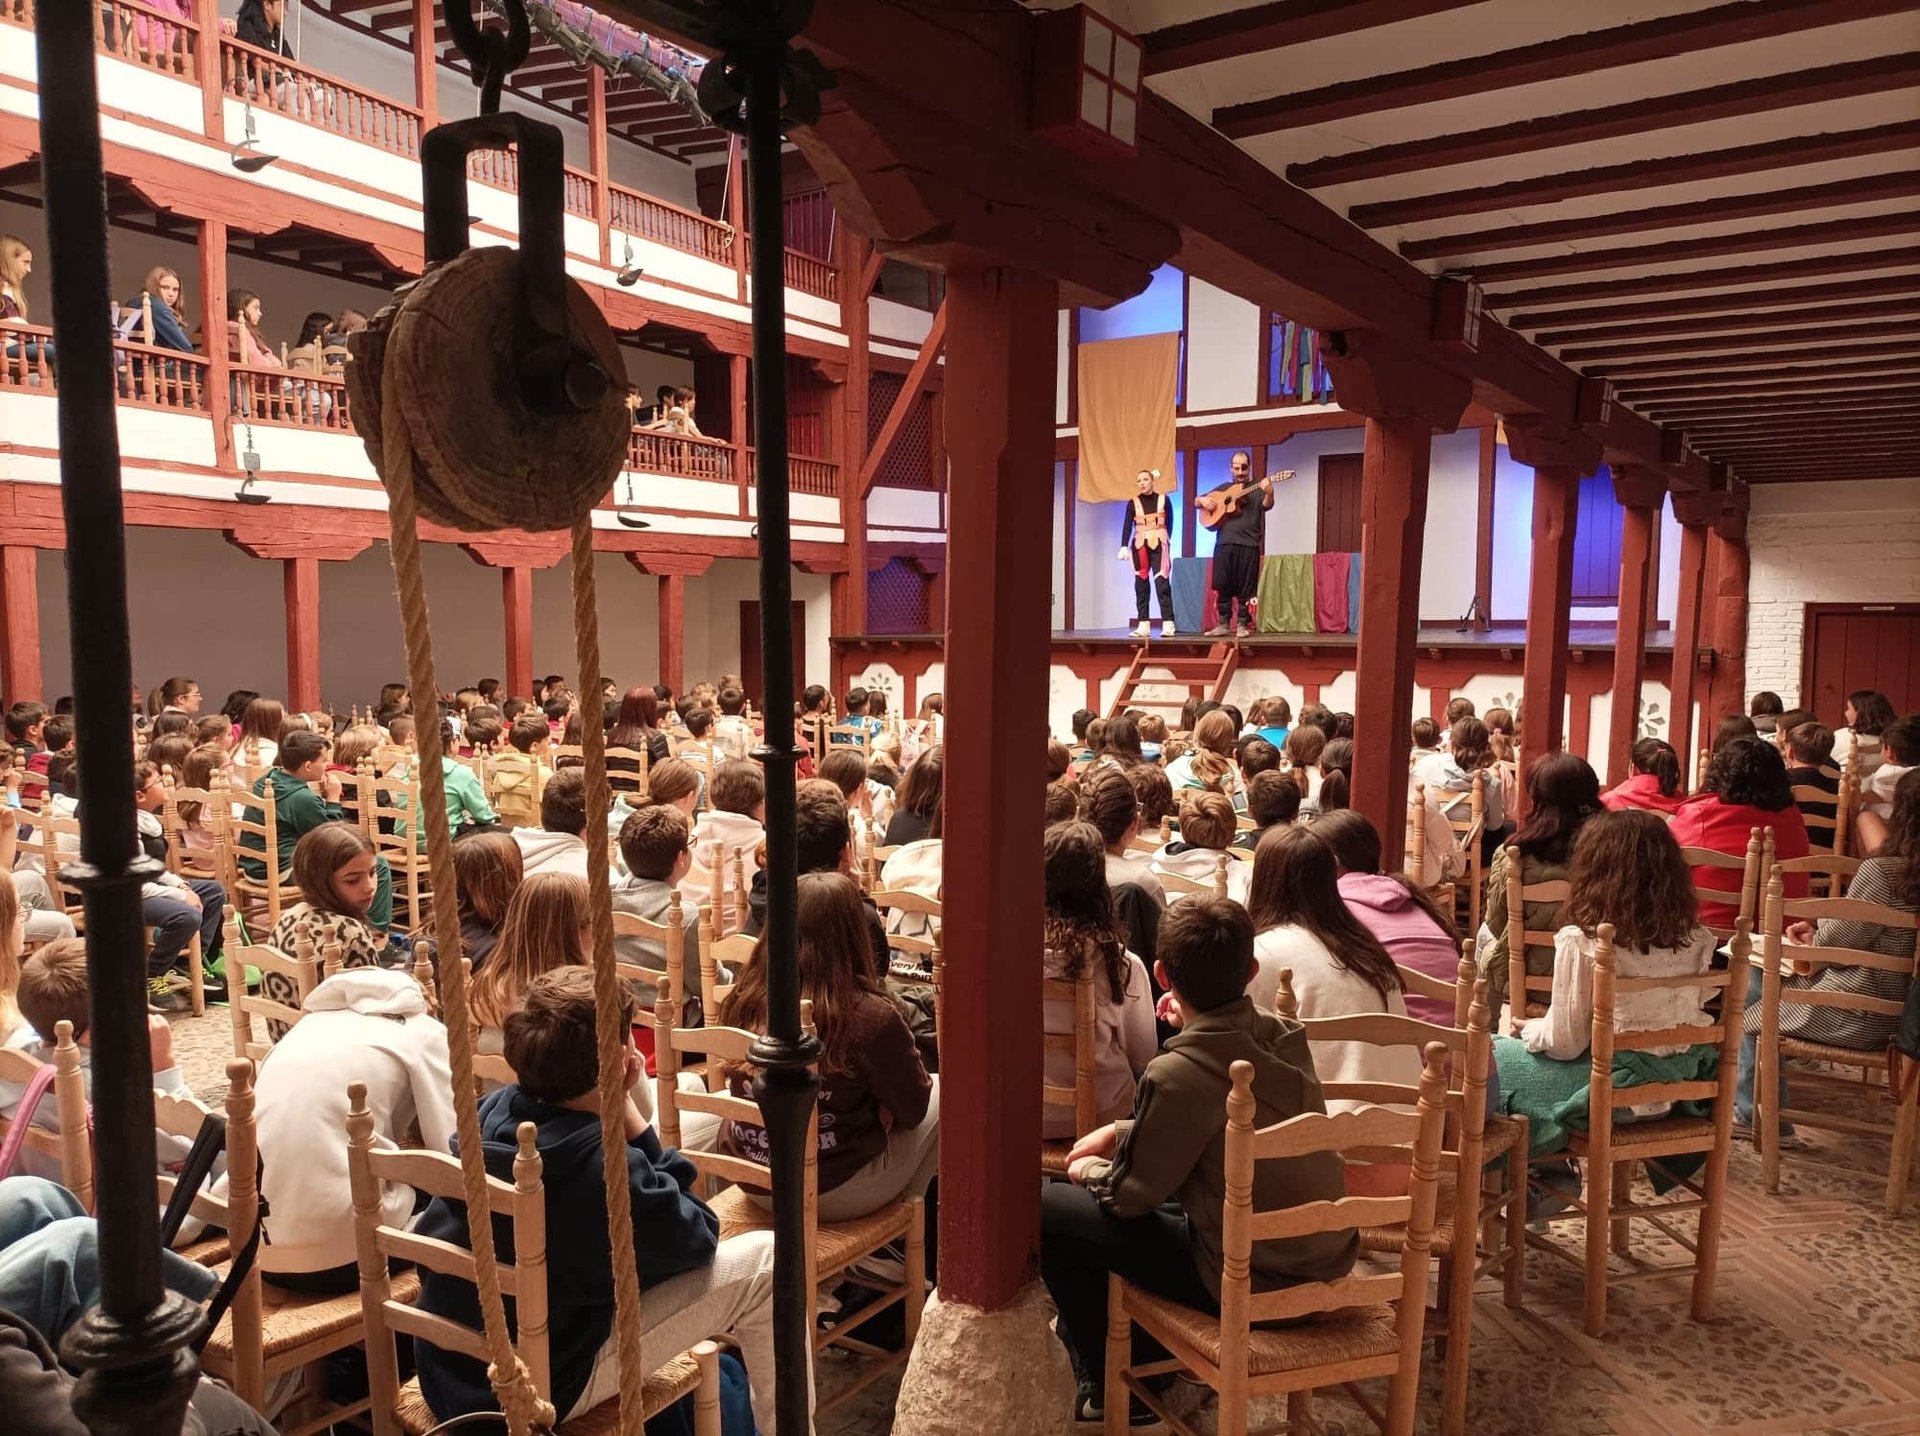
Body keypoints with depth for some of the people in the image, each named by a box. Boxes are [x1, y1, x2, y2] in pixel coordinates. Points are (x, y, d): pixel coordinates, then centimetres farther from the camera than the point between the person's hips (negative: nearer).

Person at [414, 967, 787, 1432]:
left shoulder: (491, 1111, -9)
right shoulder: (606, 1169, -29)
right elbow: (700, 1238, -12)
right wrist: (629, 1114, -16)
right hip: (536, 1393, -8)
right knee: (763, 1261, -7)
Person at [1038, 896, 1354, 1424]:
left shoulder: (1178, 1074, -24)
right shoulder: (1285, 1036, -2)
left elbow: (1128, 1196, -11)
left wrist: (1087, 1171, 10)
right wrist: (1120, 1131, 12)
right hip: (1327, 1259, 8)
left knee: (1048, 1207, 2)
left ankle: (1106, 1387, 23)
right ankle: (1145, 1357, 38)